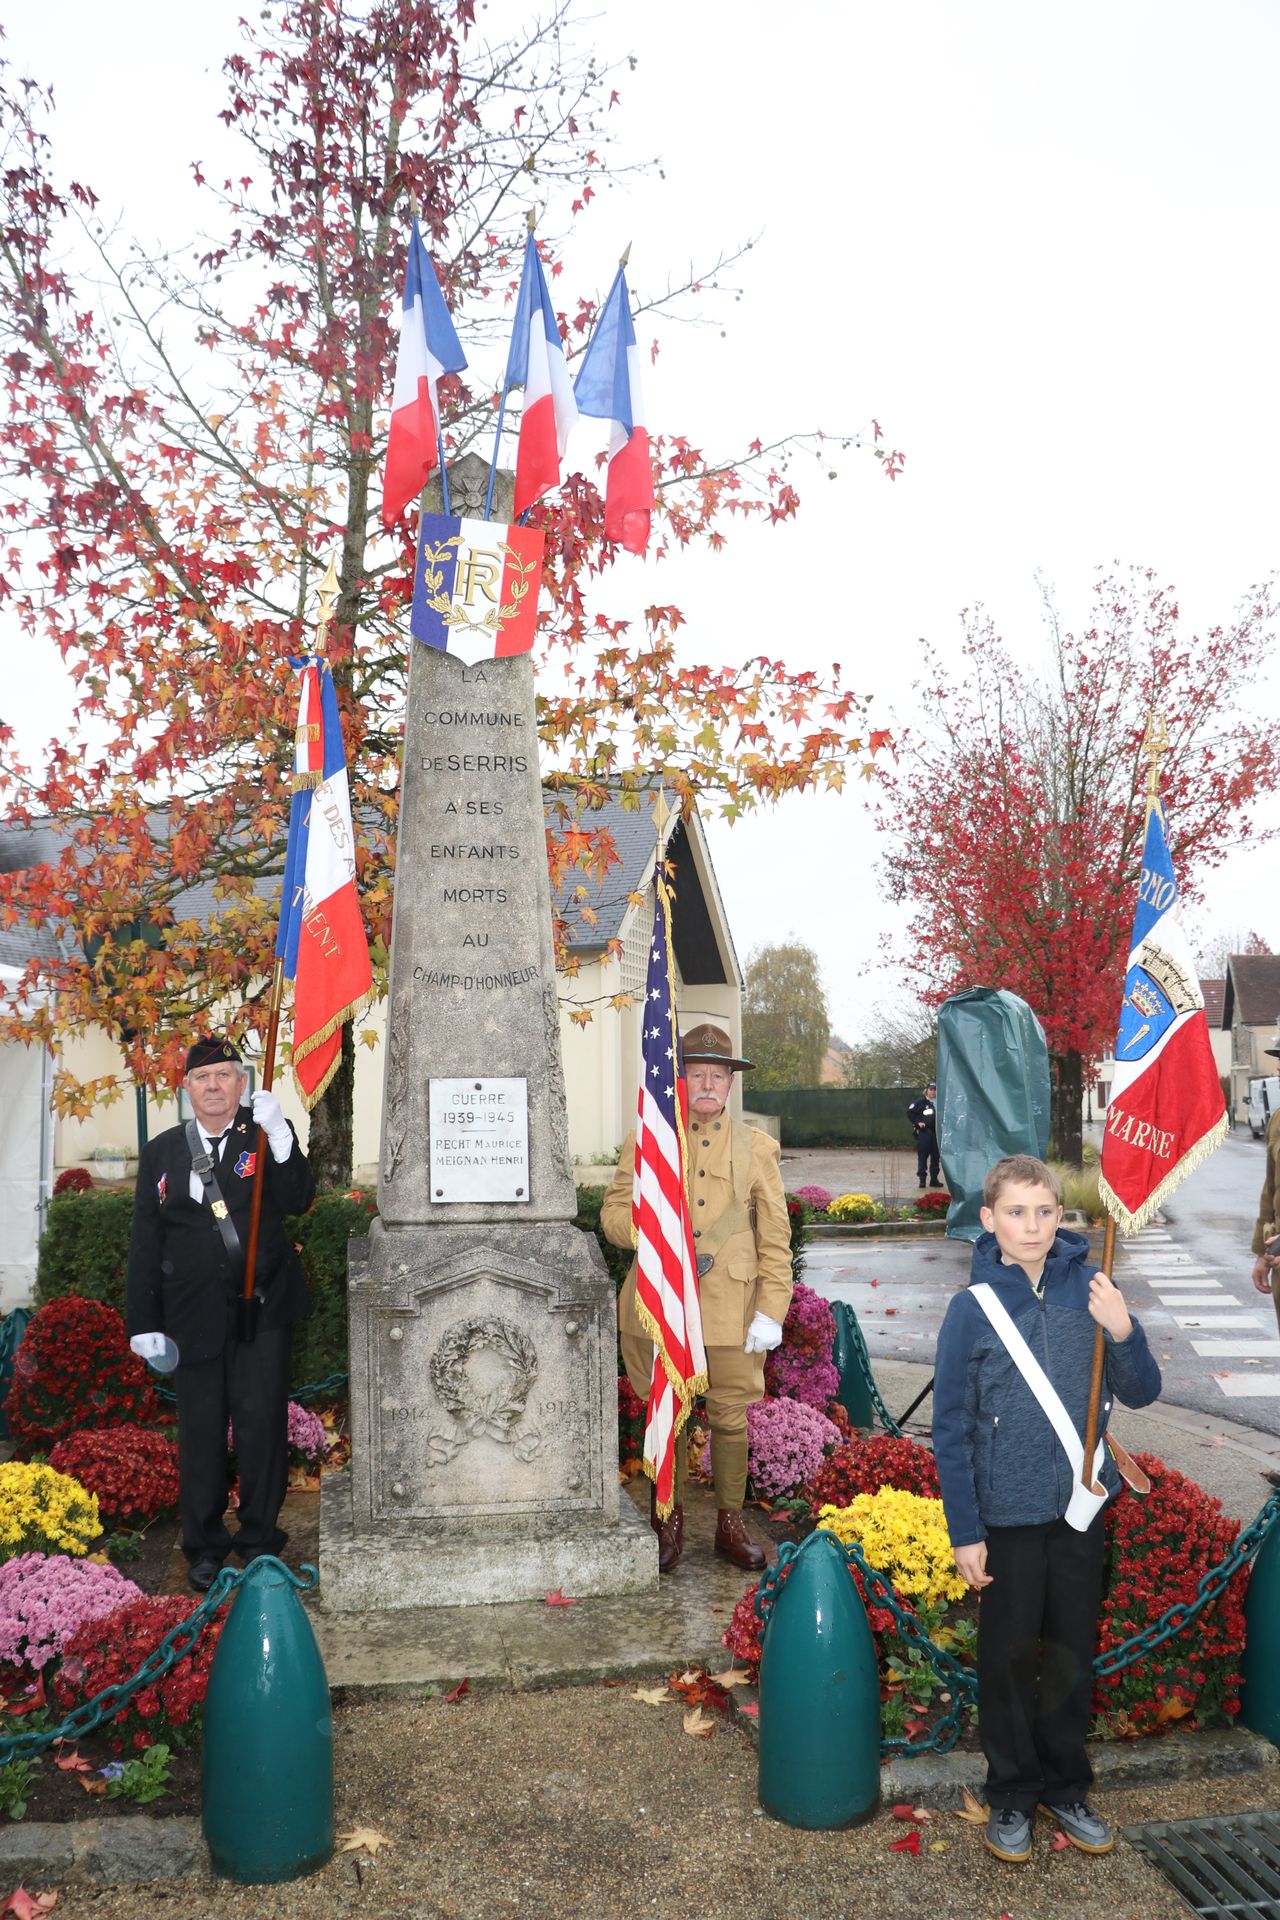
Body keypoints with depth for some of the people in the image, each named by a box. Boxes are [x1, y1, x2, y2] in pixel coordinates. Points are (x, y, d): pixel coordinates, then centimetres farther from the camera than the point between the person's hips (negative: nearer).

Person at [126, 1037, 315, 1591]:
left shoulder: (267, 1136, 2)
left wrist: (281, 1140, -29)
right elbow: (145, 1242, 7)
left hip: (263, 1305, -1)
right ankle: (204, 1548, 22)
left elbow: (298, 1201, -14)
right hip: (193, 1312, 2)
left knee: (261, 1423, 0)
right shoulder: (160, 1151, 7)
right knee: (200, 1431, 8)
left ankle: (259, 1541, 15)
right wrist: (144, 1322, 3)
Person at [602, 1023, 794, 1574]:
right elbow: (613, 1213, 4)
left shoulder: (757, 1148, 6)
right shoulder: (644, 1143, 6)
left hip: (731, 1308, 0)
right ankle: (668, 1524, 25)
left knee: (731, 1418, 7)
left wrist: (772, 1311, -4)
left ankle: (730, 1523, 25)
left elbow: (775, 1238, 4)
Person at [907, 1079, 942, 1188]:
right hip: (924, 1133, -4)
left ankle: (934, 1179, 17)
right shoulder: (920, 1102, -3)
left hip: (937, 1133, 5)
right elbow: (910, 1112, -3)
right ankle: (922, 1178, -1)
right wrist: (917, 1122, -10)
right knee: (922, 1156, -4)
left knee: (935, 1157, 9)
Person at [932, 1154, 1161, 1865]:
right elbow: (952, 1429, -9)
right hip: (1008, 1514, -2)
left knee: (1072, 1653, 18)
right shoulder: (972, 1308, -13)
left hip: (1082, 1507, 2)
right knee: (1010, 1659, 13)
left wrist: (1123, 1331, -22)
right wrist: (965, 1532, -9)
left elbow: (1140, 1393, -2)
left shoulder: (1089, 1290, -8)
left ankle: (1066, 1787, 37)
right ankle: (1011, 1795, 32)